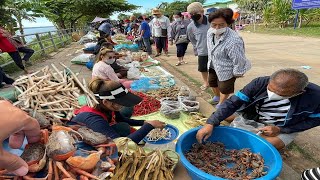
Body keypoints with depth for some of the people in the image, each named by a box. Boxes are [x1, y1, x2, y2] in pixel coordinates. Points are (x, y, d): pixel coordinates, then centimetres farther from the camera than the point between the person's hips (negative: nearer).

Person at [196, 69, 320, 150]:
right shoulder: (260, 83, -28)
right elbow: (232, 103, -29)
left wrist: (280, 130, -22)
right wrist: (211, 123, -41)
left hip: (283, 129, -2)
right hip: (252, 118, 3)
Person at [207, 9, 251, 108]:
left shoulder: (233, 41, -39)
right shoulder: (210, 32, -14)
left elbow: (239, 59, -27)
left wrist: (237, 73, -13)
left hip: (227, 69, -7)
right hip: (213, 65, 8)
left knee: (224, 88, 12)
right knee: (211, 82, 27)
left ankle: (221, 103, 43)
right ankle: (217, 96, 57)